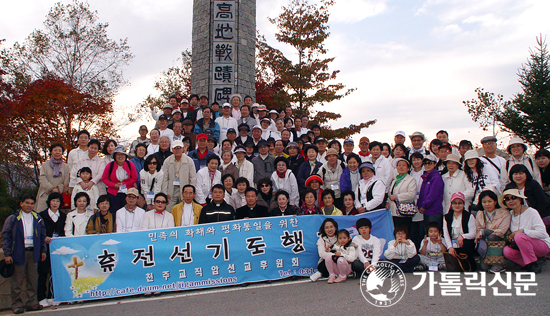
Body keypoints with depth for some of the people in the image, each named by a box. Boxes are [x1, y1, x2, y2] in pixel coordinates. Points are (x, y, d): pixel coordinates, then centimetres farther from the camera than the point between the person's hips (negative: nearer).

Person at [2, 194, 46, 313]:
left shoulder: (37, 219, 10)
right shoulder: (13, 219, 0)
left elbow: (42, 235, 15)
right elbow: (6, 236, -1)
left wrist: (43, 250, 9)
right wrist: (7, 254, -8)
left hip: (33, 253, 3)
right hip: (18, 253, -3)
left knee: (33, 280, 7)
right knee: (17, 281, 2)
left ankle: (32, 303, 17)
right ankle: (17, 305, 13)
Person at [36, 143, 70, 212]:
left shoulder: (66, 167, 16)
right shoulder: (45, 165, 16)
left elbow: (66, 183, 8)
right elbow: (42, 179, 1)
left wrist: (58, 189, -10)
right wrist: (52, 188, -13)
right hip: (45, 196, 0)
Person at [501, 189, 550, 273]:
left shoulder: (531, 212, -17)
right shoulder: (510, 214, 1)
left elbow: (542, 233, -25)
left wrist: (521, 231, -28)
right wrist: (511, 241, -11)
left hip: (543, 245, -5)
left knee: (519, 236, -33)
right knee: (507, 251, -23)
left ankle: (535, 265, -16)